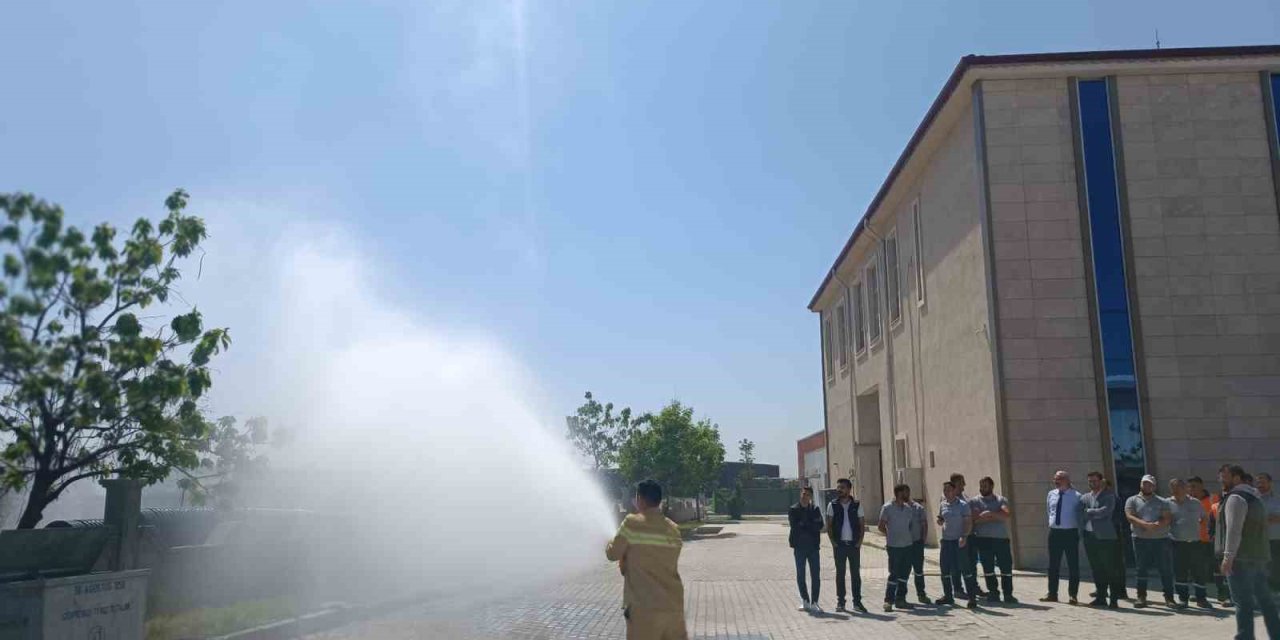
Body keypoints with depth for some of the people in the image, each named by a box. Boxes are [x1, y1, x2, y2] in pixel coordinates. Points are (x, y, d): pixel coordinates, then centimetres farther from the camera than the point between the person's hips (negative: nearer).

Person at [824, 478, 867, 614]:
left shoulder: (856, 505, 3)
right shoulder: (832, 505, 1)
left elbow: (862, 525, 6)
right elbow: (828, 525, 2)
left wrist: (859, 541, -5)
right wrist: (833, 541, -6)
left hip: (854, 544, 1)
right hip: (839, 544, -1)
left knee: (856, 573, 3)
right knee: (840, 573, 3)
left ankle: (857, 602, 10)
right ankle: (840, 602, 9)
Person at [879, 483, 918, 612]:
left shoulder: (908, 508, 10)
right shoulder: (887, 507, -8)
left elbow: (916, 523, 14)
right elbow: (881, 527, -4)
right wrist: (891, 535, 2)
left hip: (907, 545, 6)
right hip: (894, 546, -6)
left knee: (905, 573, 9)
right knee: (894, 574, -5)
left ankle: (900, 599, 19)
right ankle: (888, 600, 2)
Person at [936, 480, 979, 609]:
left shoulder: (962, 505, -7)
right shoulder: (942, 505, 10)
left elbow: (969, 522, -10)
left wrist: (964, 536, -22)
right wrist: (939, 521, 0)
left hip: (960, 540, -6)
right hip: (946, 540, 6)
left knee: (965, 568, -6)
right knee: (945, 569, 9)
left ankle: (972, 597, 0)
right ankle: (948, 596, 20)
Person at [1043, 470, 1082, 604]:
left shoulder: (1076, 496, -7)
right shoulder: (1051, 495, 7)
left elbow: (1081, 515, -2)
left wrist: (1079, 530, -2)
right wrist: (1052, 522, 12)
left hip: (1071, 533, -4)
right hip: (1054, 532, 4)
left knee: (1073, 565, 3)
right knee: (1053, 564, 9)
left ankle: (1073, 595, 11)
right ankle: (1052, 594, 17)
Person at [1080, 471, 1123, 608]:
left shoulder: (1109, 496, 1)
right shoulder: (1084, 498, 13)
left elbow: (1105, 511, -15)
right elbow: (1081, 517, 9)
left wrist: (1089, 511, -4)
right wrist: (1083, 530, -4)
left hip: (1106, 537, -4)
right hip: (1090, 537, 4)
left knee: (1110, 569, -3)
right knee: (1097, 570, 8)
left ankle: (1113, 599, 2)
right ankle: (1100, 597, 15)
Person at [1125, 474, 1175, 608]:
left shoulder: (1162, 502, 11)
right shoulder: (1132, 500, 8)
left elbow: (1168, 518, -1)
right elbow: (1129, 517, -5)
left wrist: (1157, 525, -19)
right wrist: (1145, 524, -19)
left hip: (1161, 538, 0)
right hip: (1140, 539, 0)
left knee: (1166, 569, 1)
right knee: (1141, 569, 4)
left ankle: (1169, 597, 11)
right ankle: (1141, 597, 10)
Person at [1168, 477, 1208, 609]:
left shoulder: (1195, 503, 5)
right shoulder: (1168, 503, 0)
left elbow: (1204, 518, 18)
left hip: (1195, 542, 1)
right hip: (1177, 543, -1)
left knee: (1198, 570, 5)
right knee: (1180, 572, 3)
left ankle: (1201, 597, 17)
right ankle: (1183, 598, 13)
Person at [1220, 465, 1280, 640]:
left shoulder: (1235, 497, -13)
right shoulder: (1255, 497, 18)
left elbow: (1233, 529, -21)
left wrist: (1228, 556, -22)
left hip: (1241, 558, -9)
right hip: (1260, 556, 9)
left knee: (1244, 602, -6)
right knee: (1264, 600, 14)